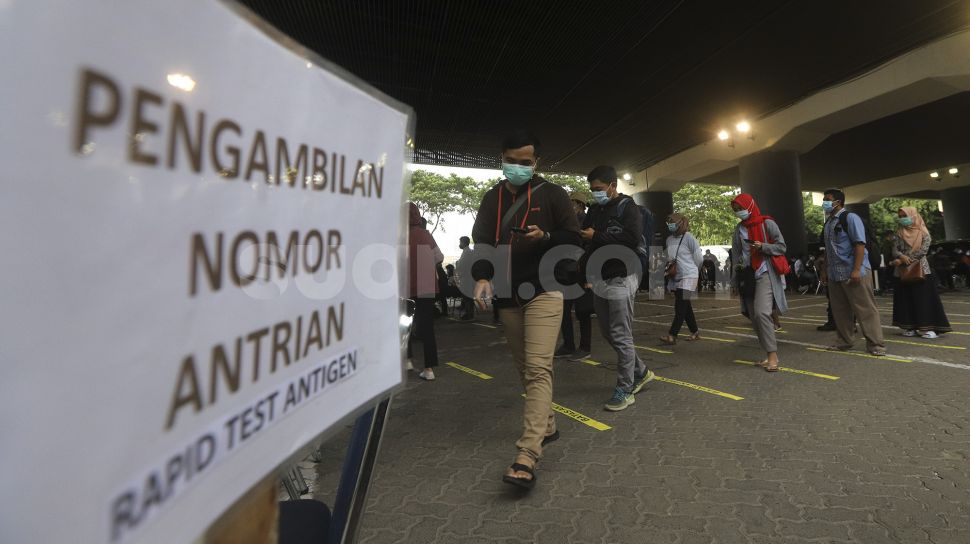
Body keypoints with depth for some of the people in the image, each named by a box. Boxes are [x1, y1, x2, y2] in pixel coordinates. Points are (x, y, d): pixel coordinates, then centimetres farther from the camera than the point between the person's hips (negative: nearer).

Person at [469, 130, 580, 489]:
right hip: (508, 297, 5)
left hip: (543, 292, -5)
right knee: (525, 369, 14)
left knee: (538, 369, -15)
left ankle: (526, 457, -15)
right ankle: (547, 426, 34)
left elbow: (574, 238, 1)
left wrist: (545, 237, -19)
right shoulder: (492, 198, 13)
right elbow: (480, 241, 9)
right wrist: (482, 278, -8)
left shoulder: (552, 194, 2)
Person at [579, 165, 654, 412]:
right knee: (608, 333, 14)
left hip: (620, 279, -8)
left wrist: (597, 237, -18)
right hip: (599, 279, 8)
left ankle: (625, 390, 9)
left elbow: (633, 238, -22)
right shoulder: (595, 209, 14)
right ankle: (641, 372, 32)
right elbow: (584, 238, 16)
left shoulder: (627, 207, -7)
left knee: (620, 336, -3)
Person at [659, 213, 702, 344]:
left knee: (680, 307, -11)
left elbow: (698, 259, -6)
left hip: (688, 277, -7)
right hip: (675, 278, 8)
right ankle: (695, 332, 26)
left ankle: (672, 335, -14)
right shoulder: (669, 239, 10)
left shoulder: (689, 238, -9)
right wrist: (669, 263, 4)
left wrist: (686, 268, 0)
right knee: (685, 306, 14)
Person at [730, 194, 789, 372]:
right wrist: (738, 266, 2)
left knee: (761, 312, -20)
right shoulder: (739, 229, 11)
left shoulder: (767, 223, -2)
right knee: (754, 318, 3)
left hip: (766, 274, -5)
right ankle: (771, 355, 14)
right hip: (748, 276, 5)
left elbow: (782, 247, -1)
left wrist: (763, 246, -17)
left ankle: (772, 355, -12)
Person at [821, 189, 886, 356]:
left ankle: (875, 344, 6)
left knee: (865, 309, -1)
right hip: (835, 274, 7)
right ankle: (845, 341, 24)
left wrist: (856, 270, -21)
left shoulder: (850, 218, -9)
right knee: (839, 310, 13)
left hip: (854, 273, -7)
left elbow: (860, 244, -15)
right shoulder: (828, 222, 13)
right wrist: (826, 270, 17)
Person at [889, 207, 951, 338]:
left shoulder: (923, 233, -1)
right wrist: (902, 256, -22)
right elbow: (895, 250, 0)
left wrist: (901, 261, -17)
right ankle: (910, 327, 9)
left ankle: (927, 327, -3)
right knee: (905, 298, 3)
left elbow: (923, 250, -13)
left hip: (921, 269, -4)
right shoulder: (899, 234, 10)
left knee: (924, 298, -6)